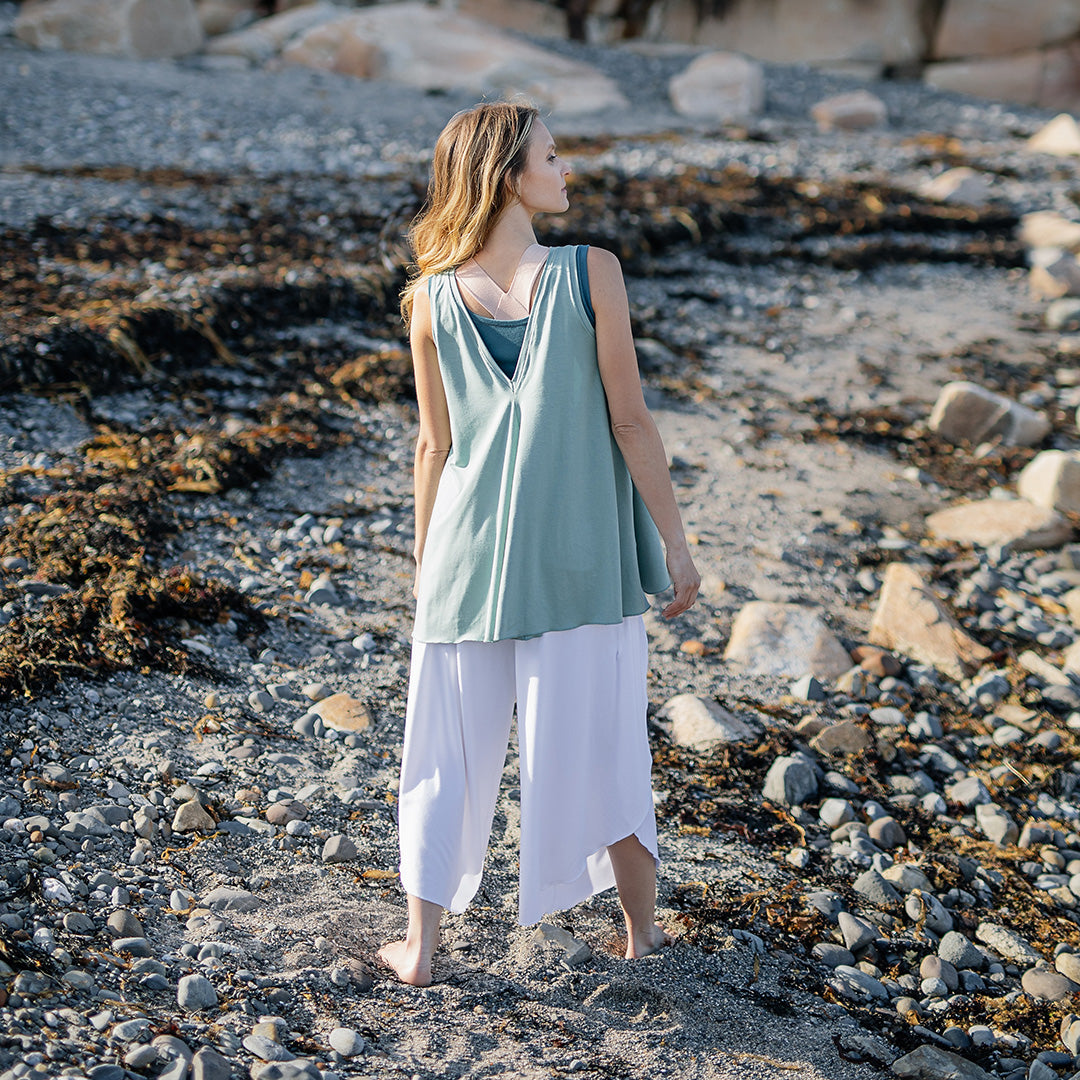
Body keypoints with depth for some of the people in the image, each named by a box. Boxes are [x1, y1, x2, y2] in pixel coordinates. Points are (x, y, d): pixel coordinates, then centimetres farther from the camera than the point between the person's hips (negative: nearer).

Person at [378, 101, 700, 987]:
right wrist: (674, 543, -2)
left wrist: (426, 559, 15)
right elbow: (630, 422, -10)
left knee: (452, 746, 13)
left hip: (471, 553, 2)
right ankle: (643, 927, 30)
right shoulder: (592, 274, -12)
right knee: (598, 741, 13)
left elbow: (436, 446, 3)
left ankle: (420, 946, 20)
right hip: (581, 551, -2)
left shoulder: (432, 301, -3)